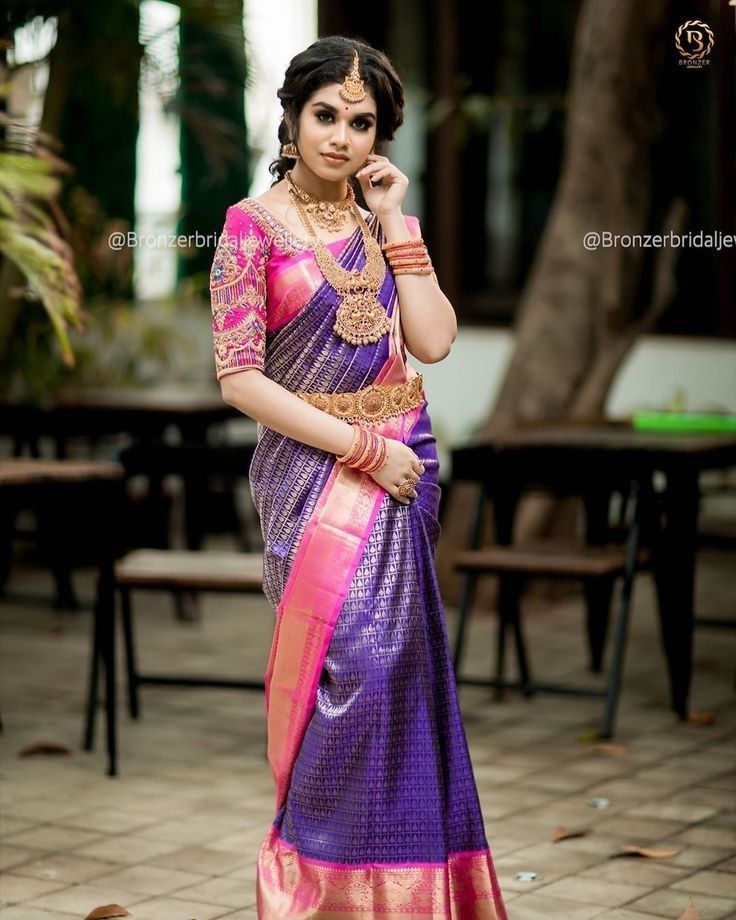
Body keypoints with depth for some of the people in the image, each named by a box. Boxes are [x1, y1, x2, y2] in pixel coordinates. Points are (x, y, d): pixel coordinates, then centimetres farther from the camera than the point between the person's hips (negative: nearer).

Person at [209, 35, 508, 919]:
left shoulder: (379, 222, 9)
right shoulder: (254, 225, -6)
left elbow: (434, 341, -3)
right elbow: (239, 379, -11)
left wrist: (394, 222, -4)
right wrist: (361, 448, -13)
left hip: (403, 465, 5)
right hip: (313, 469, -5)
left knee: (398, 668, 6)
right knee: (350, 663, -10)